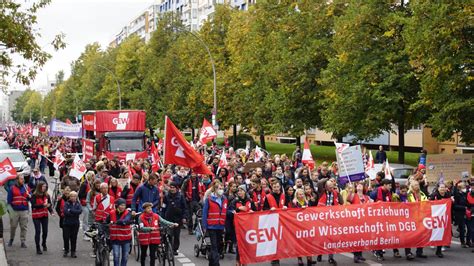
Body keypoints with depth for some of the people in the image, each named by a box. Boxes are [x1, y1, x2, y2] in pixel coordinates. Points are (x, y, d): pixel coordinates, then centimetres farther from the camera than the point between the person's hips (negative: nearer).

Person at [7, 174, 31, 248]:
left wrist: (29, 196, -13)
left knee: (24, 227, 1)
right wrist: (11, 207, -5)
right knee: (13, 226, 8)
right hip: (15, 211, -1)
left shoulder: (26, 187, 8)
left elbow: (30, 198, 9)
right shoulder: (12, 188, 1)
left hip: (24, 211, 1)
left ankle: (23, 241, 8)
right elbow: (9, 199, 3)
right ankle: (11, 239, 30)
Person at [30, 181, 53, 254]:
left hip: (44, 215, 4)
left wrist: (51, 211, -10)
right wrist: (43, 205, -29)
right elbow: (33, 205, -19)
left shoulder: (47, 195, 3)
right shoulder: (34, 195, -11)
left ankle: (44, 244, 35)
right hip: (36, 216, -4)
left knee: (45, 231, 9)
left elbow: (49, 204, 7)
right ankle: (38, 248, 3)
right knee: (38, 231, -5)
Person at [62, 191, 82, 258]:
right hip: (66, 223, -1)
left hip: (75, 224, 1)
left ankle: (73, 252, 13)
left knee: (74, 238, 2)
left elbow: (80, 211, -14)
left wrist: (70, 210, -16)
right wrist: (75, 212, -15)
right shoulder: (67, 203, 0)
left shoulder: (78, 204, 5)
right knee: (66, 237, 0)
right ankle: (66, 250, 18)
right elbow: (65, 212, -15)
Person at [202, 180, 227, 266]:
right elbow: (205, 213, -6)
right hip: (212, 226, -5)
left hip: (220, 226, 5)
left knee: (219, 245, 11)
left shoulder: (224, 199, 8)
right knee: (214, 246, -8)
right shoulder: (209, 199, -6)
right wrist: (205, 226, -9)